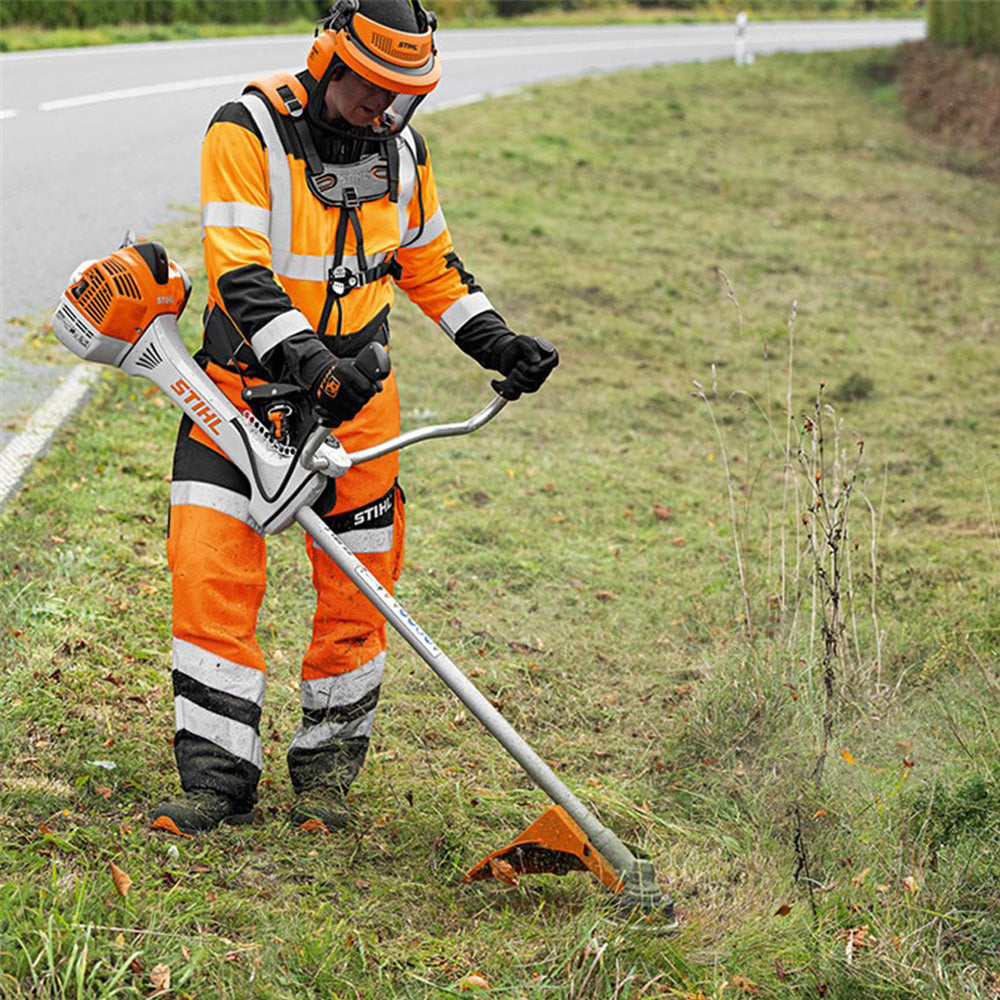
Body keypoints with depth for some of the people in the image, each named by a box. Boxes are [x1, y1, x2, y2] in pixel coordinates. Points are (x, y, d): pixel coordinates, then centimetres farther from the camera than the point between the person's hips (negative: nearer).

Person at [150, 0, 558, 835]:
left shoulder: (402, 150, 3)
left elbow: (430, 265, 18)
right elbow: (239, 271, -23)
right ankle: (219, 779, -1)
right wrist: (306, 361, -34)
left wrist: (498, 343, 8)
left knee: (356, 595, 4)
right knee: (210, 574, -10)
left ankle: (327, 768, 21)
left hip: (354, 392, 4)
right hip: (244, 383, -3)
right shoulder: (247, 132, -14)